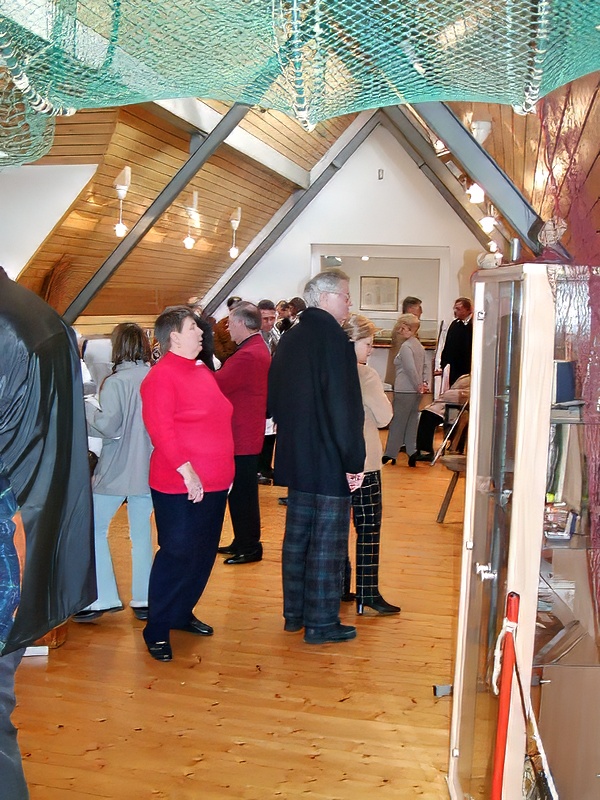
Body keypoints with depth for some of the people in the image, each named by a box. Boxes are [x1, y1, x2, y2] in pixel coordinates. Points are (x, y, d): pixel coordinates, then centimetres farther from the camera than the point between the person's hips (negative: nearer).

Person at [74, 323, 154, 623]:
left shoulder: (115, 382, -16)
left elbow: (108, 426, -19)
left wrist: (87, 407, -4)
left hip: (116, 471, -5)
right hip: (149, 470, 5)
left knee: (94, 529, 10)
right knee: (141, 533, 14)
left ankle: (104, 598, 9)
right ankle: (143, 600, 18)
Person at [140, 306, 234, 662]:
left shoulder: (203, 371, 14)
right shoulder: (162, 376, -13)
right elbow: (161, 429, -21)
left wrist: (225, 470, 17)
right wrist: (186, 470, -25)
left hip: (214, 484, 9)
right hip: (180, 486, -8)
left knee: (204, 553, 16)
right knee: (178, 555, -3)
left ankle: (183, 614, 32)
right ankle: (157, 630, 11)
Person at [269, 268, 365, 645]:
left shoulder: (290, 339, 9)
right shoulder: (333, 339, -17)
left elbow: (275, 398, 16)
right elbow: (346, 408, -21)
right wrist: (354, 461, -16)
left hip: (296, 457, 8)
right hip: (330, 460, -8)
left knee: (297, 535, 16)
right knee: (327, 543, 1)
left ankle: (294, 612, 27)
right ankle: (321, 623, 10)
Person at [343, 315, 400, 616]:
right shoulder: (365, 374, -15)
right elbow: (384, 417, -10)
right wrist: (384, 400, 6)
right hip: (363, 461, -7)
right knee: (369, 527, 0)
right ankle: (368, 594, 2)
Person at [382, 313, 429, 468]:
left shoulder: (405, 346, -15)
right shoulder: (419, 345, 13)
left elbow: (411, 369, -20)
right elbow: (424, 367, 17)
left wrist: (419, 385, -12)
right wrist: (423, 383, 12)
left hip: (405, 390, -8)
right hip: (416, 391, 8)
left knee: (397, 422, 1)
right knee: (412, 421, 11)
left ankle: (390, 454, 8)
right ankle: (412, 451, 5)